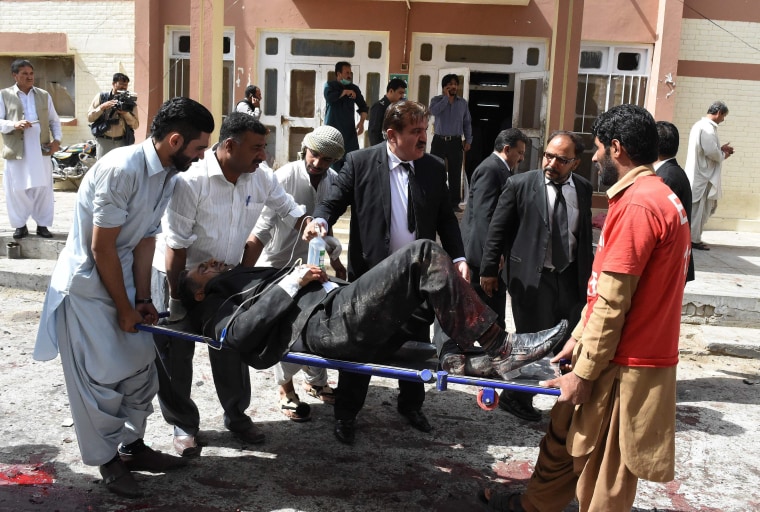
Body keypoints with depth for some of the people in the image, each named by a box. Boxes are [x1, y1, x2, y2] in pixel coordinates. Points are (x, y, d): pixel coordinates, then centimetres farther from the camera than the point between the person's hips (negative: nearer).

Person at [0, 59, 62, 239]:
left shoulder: (44, 95, 12)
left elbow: (54, 121, 14)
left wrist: (57, 139, -1)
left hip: (41, 151, 2)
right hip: (16, 152, -2)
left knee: (43, 189, 4)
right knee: (17, 189, 2)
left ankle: (42, 224, 14)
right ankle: (20, 225, 15)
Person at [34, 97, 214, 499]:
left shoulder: (168, 175, -2)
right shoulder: (121, 169, -27)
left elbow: (145, 240, 3)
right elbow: (101, 247, -22)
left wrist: (142, 299, 1)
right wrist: (125, 308, -13)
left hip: (119, 278, 8)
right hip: (86, 285, -8)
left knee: (141, 366, 11)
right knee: (101, 377, 1)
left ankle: (132, 446, 28)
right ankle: (108, 461, 20)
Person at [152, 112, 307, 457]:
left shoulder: (261, 177, -12)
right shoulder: (192, 180, -28)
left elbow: (290, 211, 2)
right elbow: (176, 245, -24)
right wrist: (176, 299, -19)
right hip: (179, 275, -4)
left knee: (231, 349, 12)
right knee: (176, 355, 5)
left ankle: (236, 415, 31)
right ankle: (183, 425, 23)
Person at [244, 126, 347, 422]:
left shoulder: (333, 181, -6)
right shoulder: (284, 178, -22)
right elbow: (261, 228, -25)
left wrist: (335, 261, 18)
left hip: (308, 263, 5)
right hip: (277, 264, -5)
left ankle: (316, 381, 27)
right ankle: (285, 389, 17)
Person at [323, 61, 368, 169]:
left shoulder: (354, 88, 11)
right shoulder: (330, 85, 1)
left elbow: (363, 106, 11)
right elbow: (329, 97, -21)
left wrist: (361, 122, -4)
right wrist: (345, 92, -12)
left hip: (349, 129, 3)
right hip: (333, 128, -3)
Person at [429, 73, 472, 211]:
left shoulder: (463, 102, 9)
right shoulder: (437, 100, 1)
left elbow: (467, 122, 12)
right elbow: (434, 111, -22)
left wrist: (468, 140, 4)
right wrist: (446, 97, -15)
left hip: (456, 142, 2)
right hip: (439, 141, -2)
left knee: (455, 173, 3)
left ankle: (454, 203, 9)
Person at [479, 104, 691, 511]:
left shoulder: (637, 205, -21)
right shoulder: (657, 197, 12)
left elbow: (613, 303, -21)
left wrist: (583, 373, -14)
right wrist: (579, 337, 15)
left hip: (623, 367, -10)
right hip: (619, 354, 10)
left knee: (604, 469, 6)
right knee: (564, 434, 22)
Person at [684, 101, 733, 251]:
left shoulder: (700, 124, 15)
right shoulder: (708, 127, -17)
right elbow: (711, 152, -23)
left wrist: (720, 149, 12)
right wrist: (723, 155, -4)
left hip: (698, 174, 10)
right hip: (703, 175, -10)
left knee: (697, 209, 15)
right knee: (699, 209, -3)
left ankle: (694, 236, 20)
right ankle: (694, 239, 3)